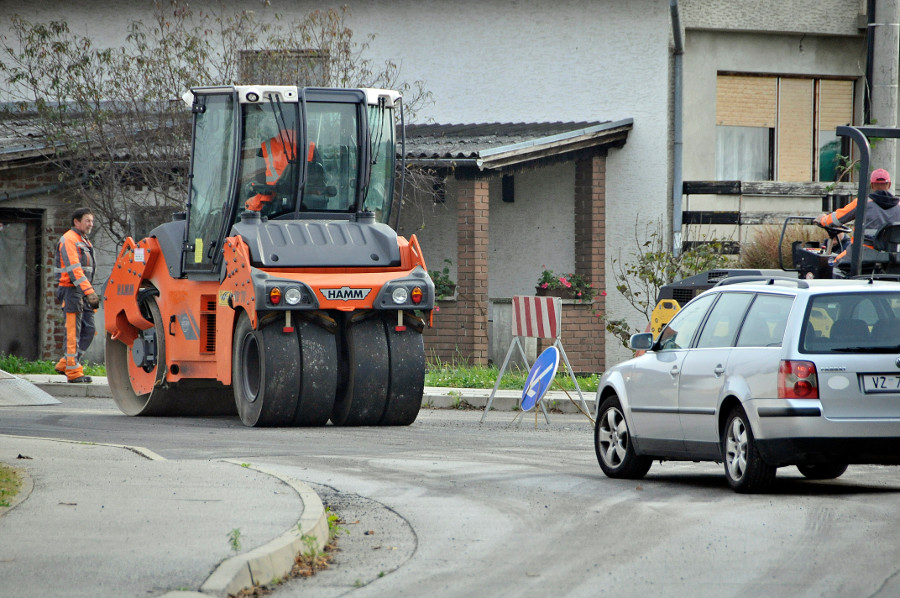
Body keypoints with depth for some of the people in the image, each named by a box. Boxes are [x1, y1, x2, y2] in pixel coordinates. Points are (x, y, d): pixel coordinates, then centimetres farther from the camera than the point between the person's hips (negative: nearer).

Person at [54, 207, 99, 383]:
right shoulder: (68, 240, -10)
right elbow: (73, 269, -21)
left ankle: (64, 364, 14)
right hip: (71, 290, -9)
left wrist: (91, 293, 19)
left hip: (83, 291, 9)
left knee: (89, 330, 6)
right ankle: (73, 371, -5)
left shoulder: (84, 241, 21)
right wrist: (89, 291, -27)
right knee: (74, 332, -7)